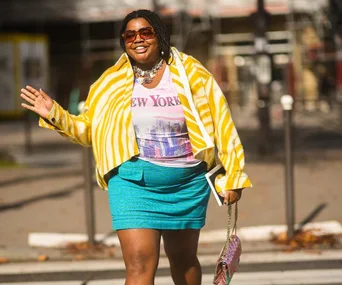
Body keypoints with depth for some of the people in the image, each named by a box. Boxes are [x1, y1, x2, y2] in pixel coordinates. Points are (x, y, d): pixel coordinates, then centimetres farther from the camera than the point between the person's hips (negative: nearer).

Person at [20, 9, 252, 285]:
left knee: (183, 259, 17)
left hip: (187, 183, 1)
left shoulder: (190, 73, -1)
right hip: (134, 182, -1)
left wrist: (233, 176, -1)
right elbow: (88, 129, 10)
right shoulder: (112, 82, 3)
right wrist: (55, 115, -7)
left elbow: (220, 124, 0)